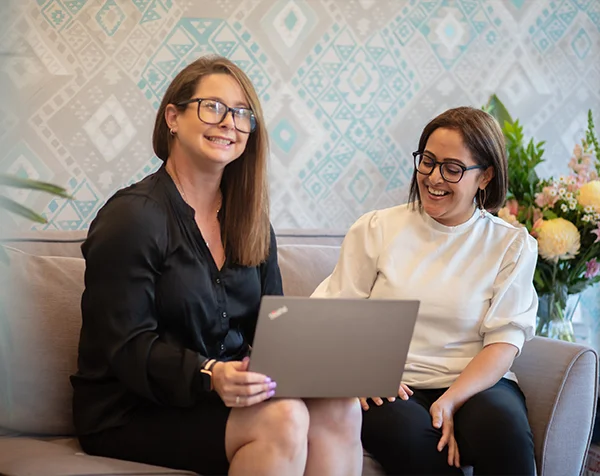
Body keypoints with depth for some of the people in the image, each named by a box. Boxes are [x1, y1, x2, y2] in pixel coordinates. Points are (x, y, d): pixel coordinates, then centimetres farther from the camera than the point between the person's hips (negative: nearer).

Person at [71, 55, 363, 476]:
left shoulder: (251, 222, 13)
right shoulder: (134, 217, -10)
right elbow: (128, 349, -16)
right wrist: (208, 376, -33)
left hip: (230, 391, 7)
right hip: (132, 414, -6)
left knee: (340, 409, -22)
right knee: (282, 418, -31)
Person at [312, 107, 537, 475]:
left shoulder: (513, 246, 8)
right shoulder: (375, 230, 9)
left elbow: (505, 340, -1)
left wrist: (452, 401, -18)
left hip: (475, 383, 0)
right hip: (392, 389, 0)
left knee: (503, 426, -34)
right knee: (412, 435, -34)